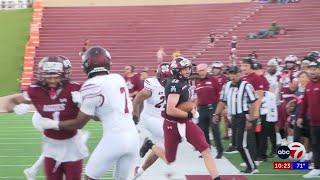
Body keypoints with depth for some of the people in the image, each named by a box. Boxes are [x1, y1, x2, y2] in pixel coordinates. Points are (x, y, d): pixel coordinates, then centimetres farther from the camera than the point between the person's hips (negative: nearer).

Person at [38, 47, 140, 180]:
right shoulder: (118, 78, 11)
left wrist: (52, 124, 11)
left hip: (114, 138, -6)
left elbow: (79, 124, 0)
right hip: (133, 136, 6)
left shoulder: (92, 85, -8)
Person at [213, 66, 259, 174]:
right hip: (234, 117, 7)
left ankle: (252, 167, -1)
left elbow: (254, 103, -14)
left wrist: (250, 120, -17)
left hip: (243, 117, -7)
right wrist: (217, 114, 9)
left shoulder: (246, 86, -13)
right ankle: (250, 166, 19)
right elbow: (222, 101, 19)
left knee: (241, 145, -11)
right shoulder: (226, 86, 8)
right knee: (239, 144, 9)